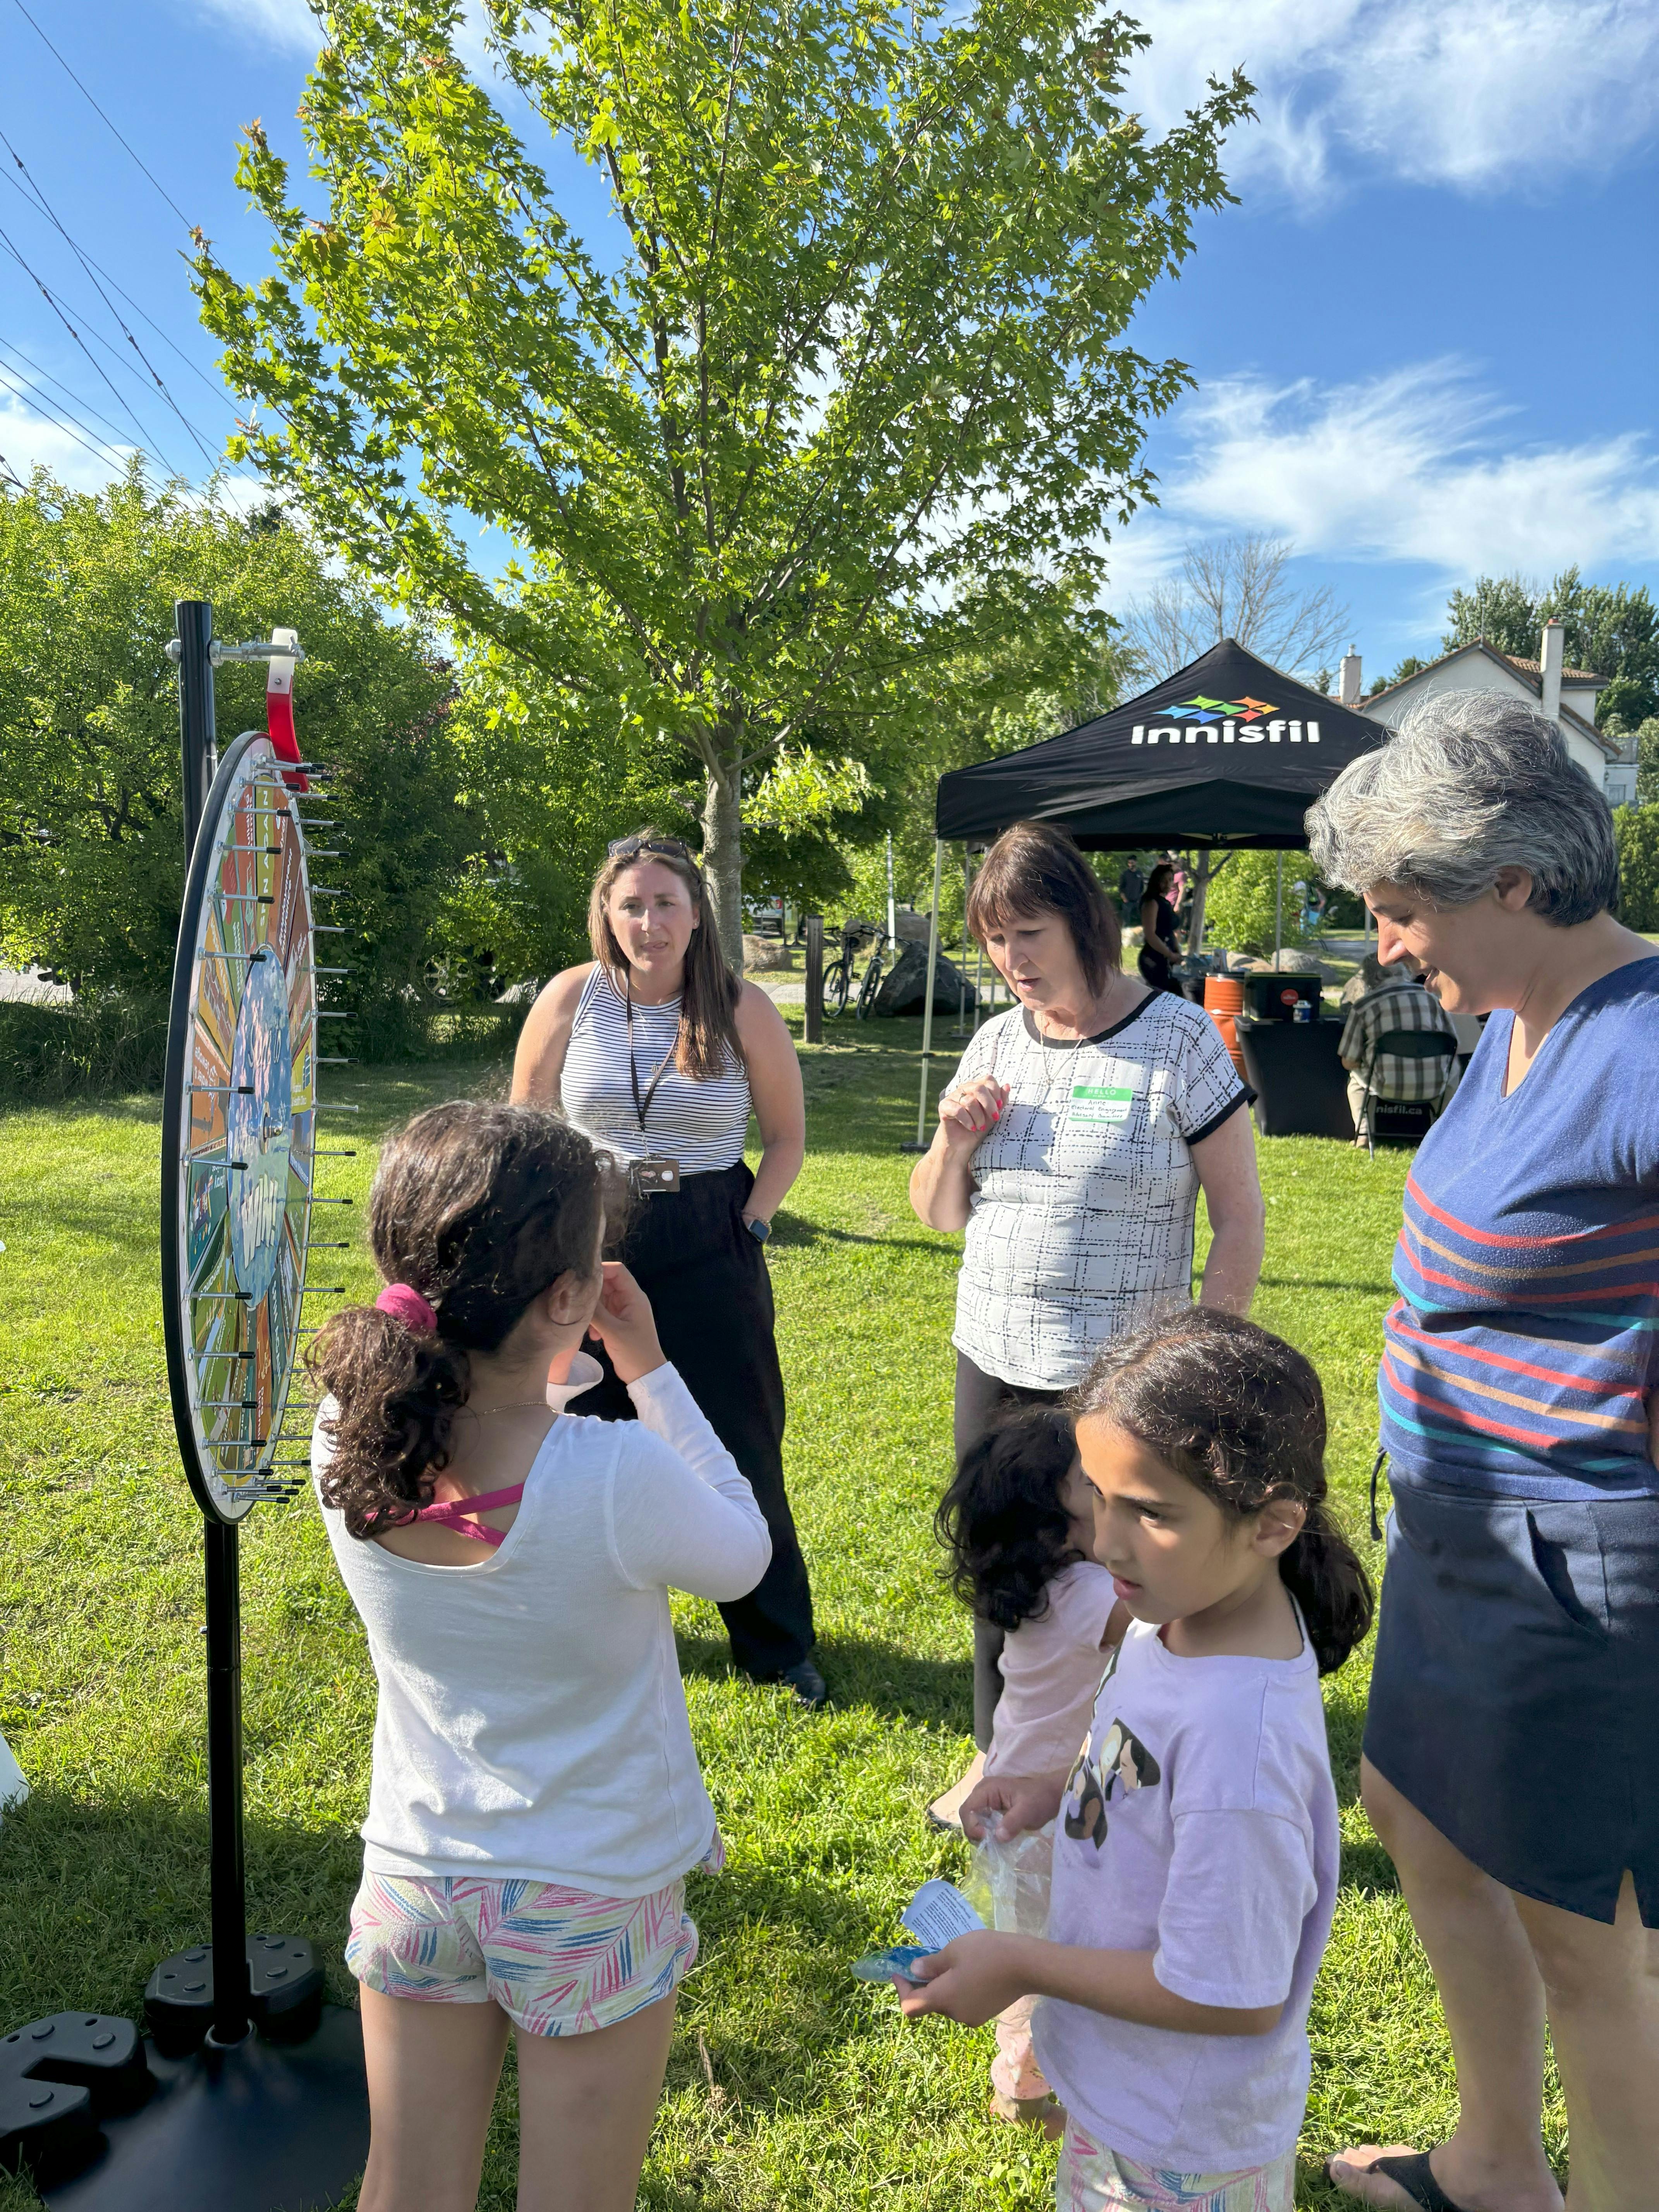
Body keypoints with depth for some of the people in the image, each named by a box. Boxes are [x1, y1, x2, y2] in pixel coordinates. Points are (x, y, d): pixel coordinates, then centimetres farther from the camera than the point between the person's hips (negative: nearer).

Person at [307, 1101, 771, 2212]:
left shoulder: (348, 1438, -17)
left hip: (416, 1880, 4)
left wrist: (562, 1370, 0)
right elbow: (744, 1554, -9)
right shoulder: (620, 1479, -31)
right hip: (593, 1900, -3)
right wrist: (647, 1368, -10)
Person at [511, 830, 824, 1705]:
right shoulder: (571, 999, -3)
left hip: (709, 1255, -1)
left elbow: (787, 1134, 6)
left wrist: (749, 1226, -3)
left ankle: (778, 1645, 24)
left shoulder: (743, 1009, -5)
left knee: (740, 1451, 6)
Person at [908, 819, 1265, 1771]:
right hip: (992, 1363, 5)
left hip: (1120, 1381, -5)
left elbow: (1241, 1217, -7)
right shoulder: (998, 1043, 6)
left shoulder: (1179, 1039, -9)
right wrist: (954, 1144, -7)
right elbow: (940, 1214, 13)